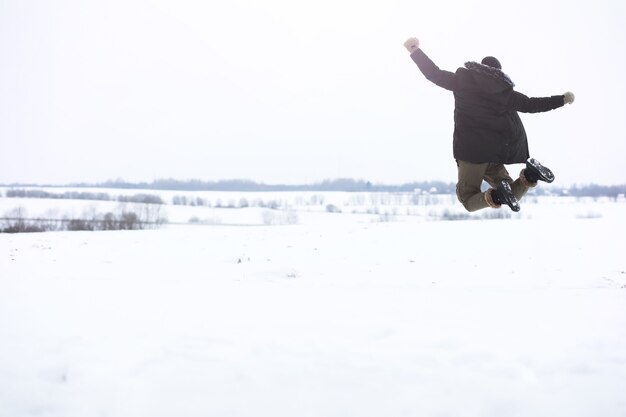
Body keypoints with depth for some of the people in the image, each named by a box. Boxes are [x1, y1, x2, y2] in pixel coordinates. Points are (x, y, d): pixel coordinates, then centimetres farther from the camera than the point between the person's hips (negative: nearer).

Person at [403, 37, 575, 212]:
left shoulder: (462, 80, 3)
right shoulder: (505, 91, 9)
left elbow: (433, 74, 4)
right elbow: (531, 104, 11)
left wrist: (415, 51, 15)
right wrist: (562, 99, 24)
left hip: (472, 150, -3)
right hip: (499, 150, 3)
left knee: (468, 200, 4)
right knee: (510, 196, 19)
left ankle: (495, 197, -29)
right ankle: (529, 176, -14)